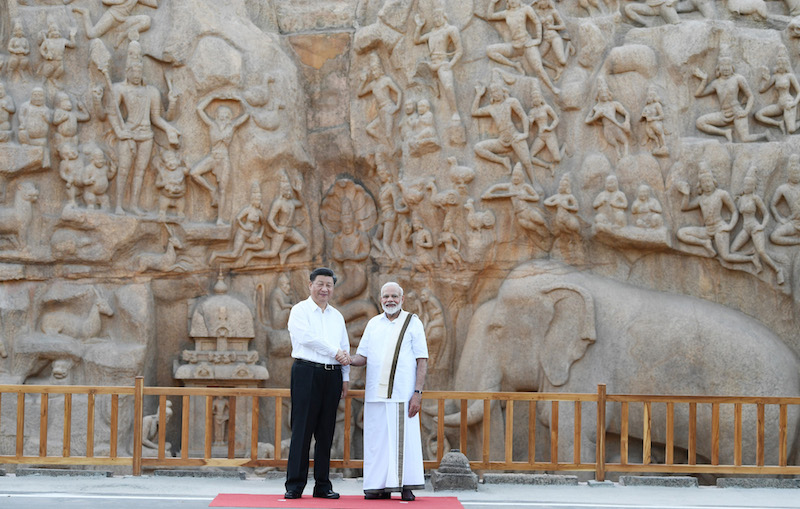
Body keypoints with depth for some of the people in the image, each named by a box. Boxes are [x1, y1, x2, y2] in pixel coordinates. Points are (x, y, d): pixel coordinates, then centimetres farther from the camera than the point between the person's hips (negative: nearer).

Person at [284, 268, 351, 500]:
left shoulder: (337, 316, 20)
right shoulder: (300, 311, 3)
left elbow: (345, 348, 20)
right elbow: (306, 338, -11)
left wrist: (345, 377, 12)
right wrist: (335, 352, -8)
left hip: (332, 375, 5)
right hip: (307, 373, -5)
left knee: (326, 432, 5)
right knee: (302, 430, -7)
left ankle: (323, 485, 9)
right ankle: (294, 485, -3)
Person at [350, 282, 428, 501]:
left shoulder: (412, 322, 4)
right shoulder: (373, 324, 15)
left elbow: (422, 360, 0)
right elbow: (363, 356, 16)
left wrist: (418, 392, -10)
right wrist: (348, 360, -8)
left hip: (402, 393, -3)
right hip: (376, 393, 3)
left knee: (404, 439, -4)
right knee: (377, 440, 1)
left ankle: (406, 485, 1)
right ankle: (381, 486, 6)